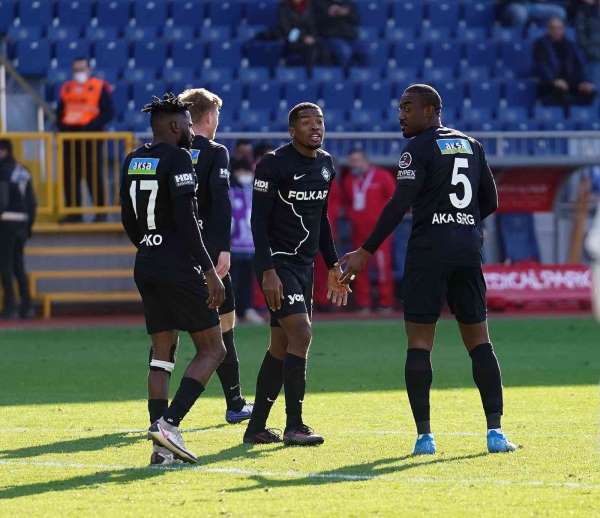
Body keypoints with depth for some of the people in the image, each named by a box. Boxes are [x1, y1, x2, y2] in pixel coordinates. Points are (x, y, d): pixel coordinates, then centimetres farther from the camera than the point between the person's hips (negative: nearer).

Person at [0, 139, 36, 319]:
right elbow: (32, 202, 16)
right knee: (19, 265, 13)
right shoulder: (23, 172, 14)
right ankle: (26, 306, 10)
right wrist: (29, 225, 21)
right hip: (22, 221, 8)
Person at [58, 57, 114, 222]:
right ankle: (73, 212, 11)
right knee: (70, 176, 4)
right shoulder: (67, 88, 16)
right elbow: (60, 112, 22)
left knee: (94, 175, -5)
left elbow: (108, 112, -5)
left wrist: (92, 125, -17)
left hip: (91, 137, -5)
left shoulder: (100, 87, 0)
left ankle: (100, 212, 1)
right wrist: (61, 126, 3)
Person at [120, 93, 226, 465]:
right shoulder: (177, 158, -11)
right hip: (179, 268, -8)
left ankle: (163, 448, 4)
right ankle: (169, 423, -14)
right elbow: (186, 220, -18)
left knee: (163, 353, 11)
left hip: (146, 266, 8)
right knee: (213, 350, 2)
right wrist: (210, 272, -17)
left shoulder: (132, 162, 12)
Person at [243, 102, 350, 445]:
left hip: (305, 263, 8)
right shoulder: (274, 164, -13)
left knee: (282, 346, 8)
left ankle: (257, 427, 14)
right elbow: (259, 221, -14)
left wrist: (333, 265, 18)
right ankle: (294, 426, -13)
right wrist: (268, 271, -21)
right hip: (277, 263, -8)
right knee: (301, 335, -17)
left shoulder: (326, 165, 11)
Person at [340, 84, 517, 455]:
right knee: (479, 341, 9)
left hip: (429, 253, -5)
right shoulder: (472, 146, 14)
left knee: (419, 343, -1)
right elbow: (490, 202, 18)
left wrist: (365, 253, -14)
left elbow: (399, 205, -14)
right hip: (469, 250, 5)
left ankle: (424, 435, -6)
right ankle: (495, 430, 0)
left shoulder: (419, 148, -6)